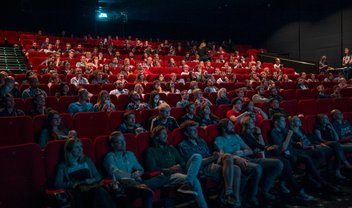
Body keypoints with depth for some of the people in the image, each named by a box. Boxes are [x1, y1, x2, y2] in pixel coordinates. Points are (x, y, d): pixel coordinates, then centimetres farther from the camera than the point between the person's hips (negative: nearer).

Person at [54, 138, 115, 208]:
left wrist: (92, 180, -1)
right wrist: (76, 183, -8)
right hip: (76, 191, -2)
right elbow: (57, 184, 1)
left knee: (100, 191, -35)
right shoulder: (63, 166, 14)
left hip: (91, 188, 3)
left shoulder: (87, 161, 23)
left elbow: (98, 176, 21)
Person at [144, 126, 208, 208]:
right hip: (168, 175, -7)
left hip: (180, 171, 7)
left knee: (197, 157, -23)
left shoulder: (171, 148, 28)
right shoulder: (151, 151, 8)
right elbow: (152, 168, -7)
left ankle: (187, 184, -42)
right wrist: (168, 170, -18)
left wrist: (181, 167, -5)